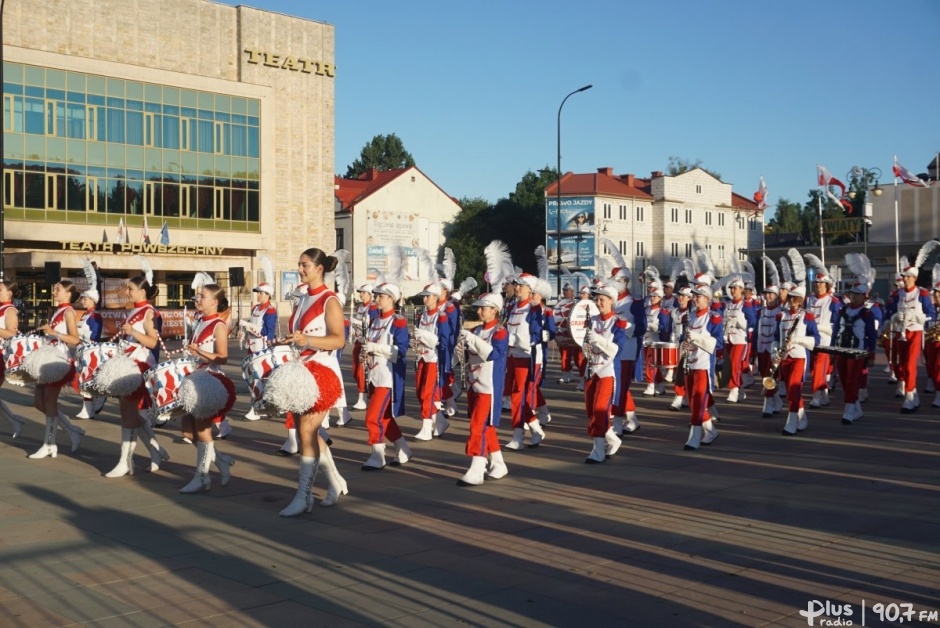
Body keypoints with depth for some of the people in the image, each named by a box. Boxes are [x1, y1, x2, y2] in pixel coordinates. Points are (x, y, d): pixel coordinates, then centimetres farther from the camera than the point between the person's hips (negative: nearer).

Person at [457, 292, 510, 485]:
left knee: (479, 427, -11)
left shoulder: (500, 332, -10)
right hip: (474, 385, 8)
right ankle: (498, 465, 26)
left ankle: (476, 472, -10)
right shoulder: (477, 331, 12)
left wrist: (472, 339, -28)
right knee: (486, 427, 14)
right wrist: (467, 348, -4)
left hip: (489, 387, -8)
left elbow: (494, 354, -25)